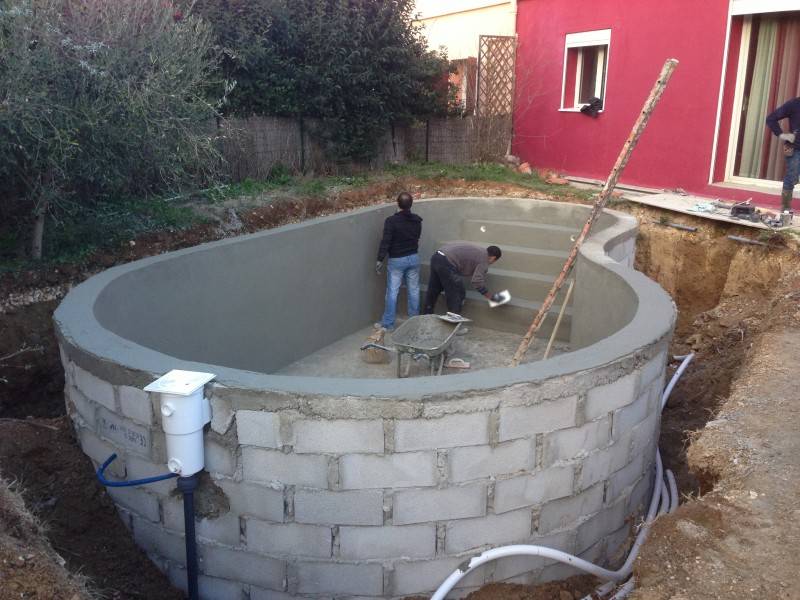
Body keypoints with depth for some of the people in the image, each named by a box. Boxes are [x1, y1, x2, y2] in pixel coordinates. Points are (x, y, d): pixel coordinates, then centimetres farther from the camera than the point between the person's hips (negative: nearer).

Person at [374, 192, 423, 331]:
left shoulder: (391, 221, -16)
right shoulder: (417, 220, 0)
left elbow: (385, 242, -18)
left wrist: (380, 260, -14)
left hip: (396, 260, -4)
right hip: (413, 258, 4)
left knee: (392, 292, 1)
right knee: (414, 290, 12)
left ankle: (388, 323, 5)